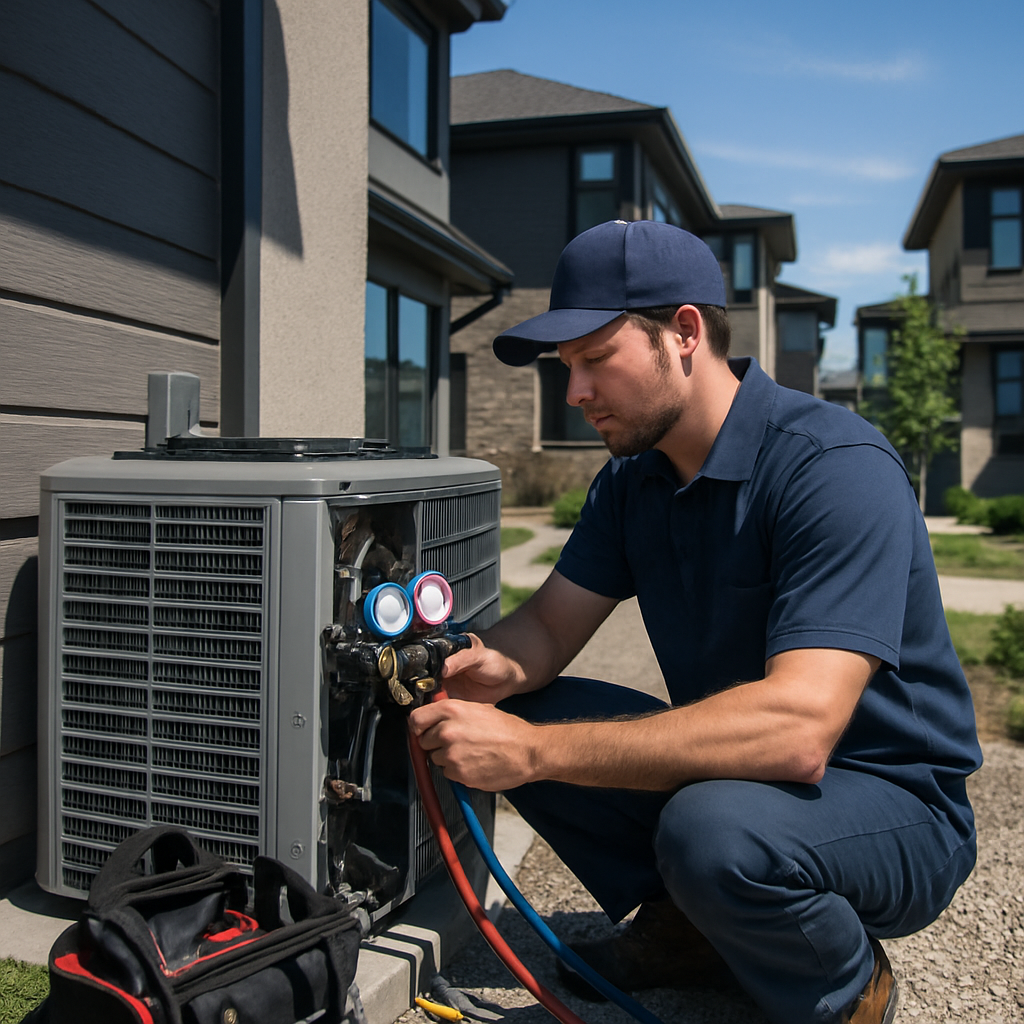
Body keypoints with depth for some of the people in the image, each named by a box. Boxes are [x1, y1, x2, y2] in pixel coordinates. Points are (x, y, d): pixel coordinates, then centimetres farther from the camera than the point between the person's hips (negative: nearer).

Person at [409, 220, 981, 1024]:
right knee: (499, 715, -6)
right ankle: (687, 927, 9)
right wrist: (499, 669, -24)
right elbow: (551, 624, 1)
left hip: (894, 804, -6)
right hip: (739, 761, 7)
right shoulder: (633, 477, 0)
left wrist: (535, 749, -38)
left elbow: (798, 727, -36)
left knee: (715, 829, -37)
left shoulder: (836, 467, -26)